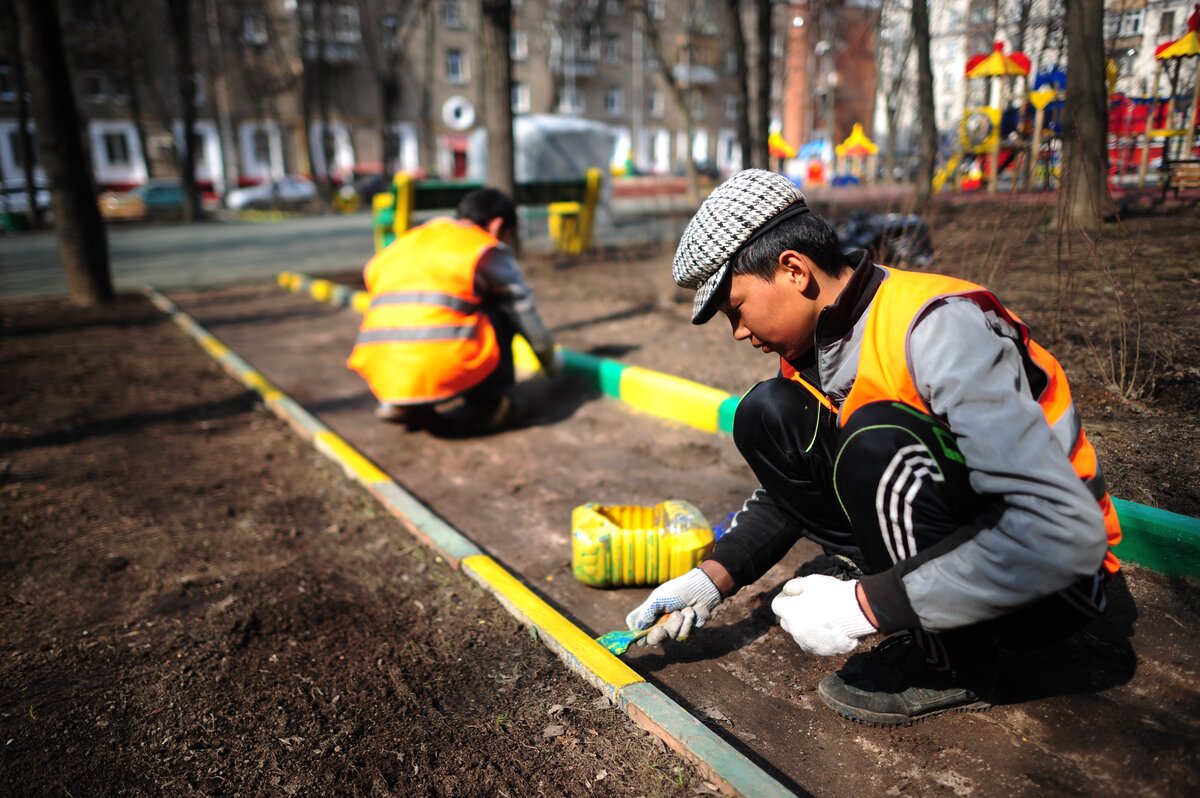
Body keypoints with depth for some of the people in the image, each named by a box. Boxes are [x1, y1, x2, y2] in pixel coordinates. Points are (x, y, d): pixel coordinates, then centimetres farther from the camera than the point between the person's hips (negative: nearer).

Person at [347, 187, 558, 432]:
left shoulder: (406, 242, 26)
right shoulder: (488, 250, 10)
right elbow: (526, 314, 16)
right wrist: (551, 365, 34)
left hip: (383, 374, 5)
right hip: (443, 369, -5)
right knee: (500, 310, 17)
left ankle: (403, 404, 16)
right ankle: (489, 405, 10)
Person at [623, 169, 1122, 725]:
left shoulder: (940, 326, -27)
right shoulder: (813, 339, -2)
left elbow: (1065, 533, -33)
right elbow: (786, 488, 12)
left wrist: (866, 606, -31)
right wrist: (714, 579, -2)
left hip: (1049, 579, -6)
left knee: (877, 442, -34)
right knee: (766, 416, -4)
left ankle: (954, 663, -12)